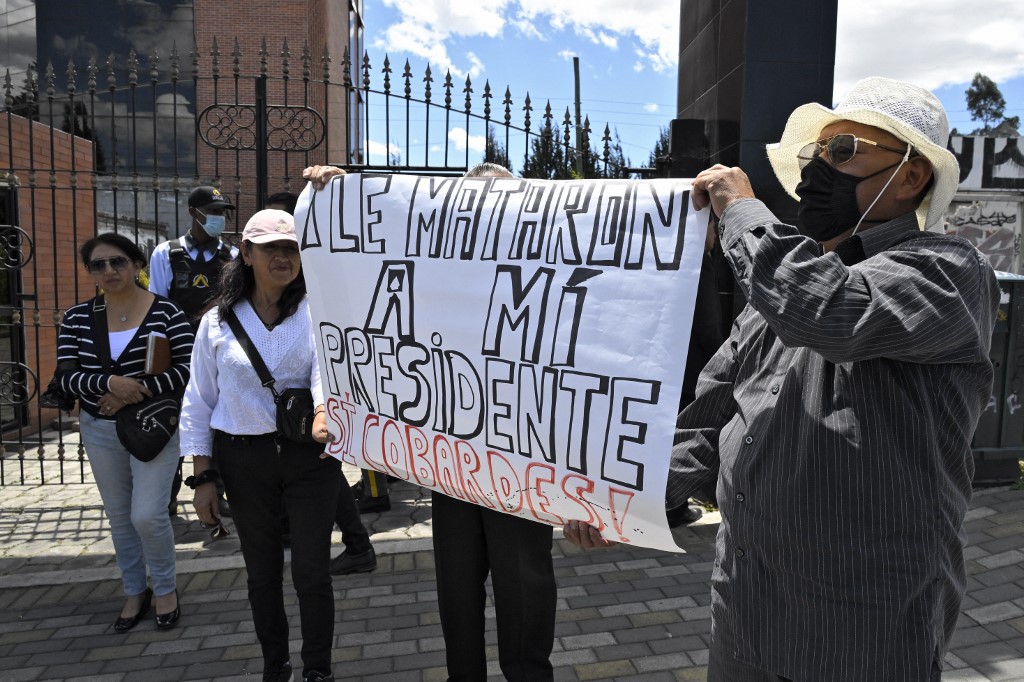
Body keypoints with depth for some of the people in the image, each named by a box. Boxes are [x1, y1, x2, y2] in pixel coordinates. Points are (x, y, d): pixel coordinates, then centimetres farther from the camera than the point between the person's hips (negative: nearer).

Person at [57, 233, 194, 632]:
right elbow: (67, 377, -4)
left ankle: (165, 589, 19)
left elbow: (186, 370, -12)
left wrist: (136, 393, -21)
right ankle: (135, 592, 34)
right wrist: (111, 383, -22)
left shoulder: (166, 312, -9)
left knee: (148, 515, -8)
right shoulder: (77, 318, 2)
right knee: (119, 517, 14)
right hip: (100, 431, 4)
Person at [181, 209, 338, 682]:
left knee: (311, 571, 4)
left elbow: (328, 369, -22)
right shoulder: (218, 322, 3)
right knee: (262, 572, 15)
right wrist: (202, 477, 2)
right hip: (243, 460, 2)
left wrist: (324, 417, -43)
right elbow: (199, 404, 6)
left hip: (308, 454, -2)